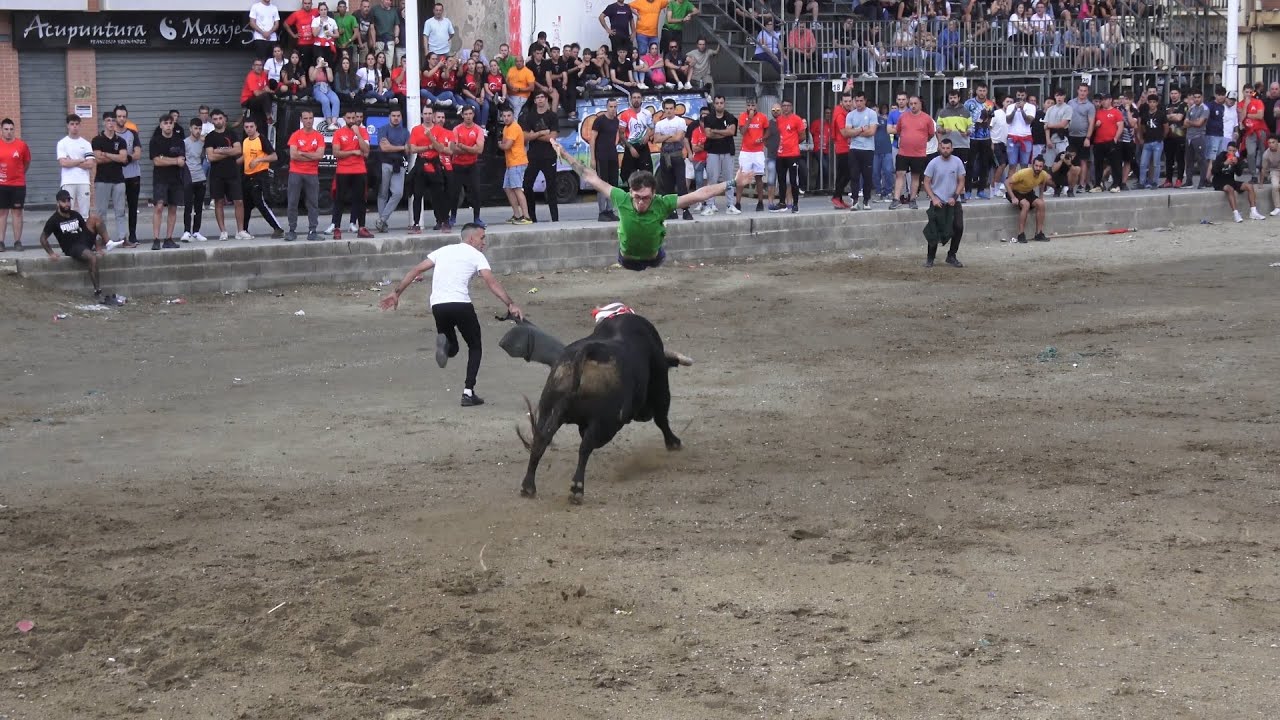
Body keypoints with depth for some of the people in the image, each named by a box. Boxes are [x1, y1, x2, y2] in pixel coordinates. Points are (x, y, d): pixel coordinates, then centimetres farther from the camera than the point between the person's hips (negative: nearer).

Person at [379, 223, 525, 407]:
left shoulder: (444, 250, 23)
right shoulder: (476, 255, 8)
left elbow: (416, 270, 18)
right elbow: (491, 282, -7)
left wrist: (396, 293, 21)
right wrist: (511, 304, -13)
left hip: (437, 306, 4)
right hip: (460, 305, -4)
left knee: (452, 348, 21)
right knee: (475, 347, 15)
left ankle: (444, 342, -16)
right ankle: (468, 392, 3)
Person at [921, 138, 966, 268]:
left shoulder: (957, 162, -2)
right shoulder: (933, 163, -6)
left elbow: (961, 181, 3)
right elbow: (926, 183, -3)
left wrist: (955, 197, -10)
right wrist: (933, 198, -15)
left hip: (953, 202, 2)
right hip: (938, 202, -2)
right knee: (934, 231, -6)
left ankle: (951, 256, 11)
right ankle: (930, 257, 8)